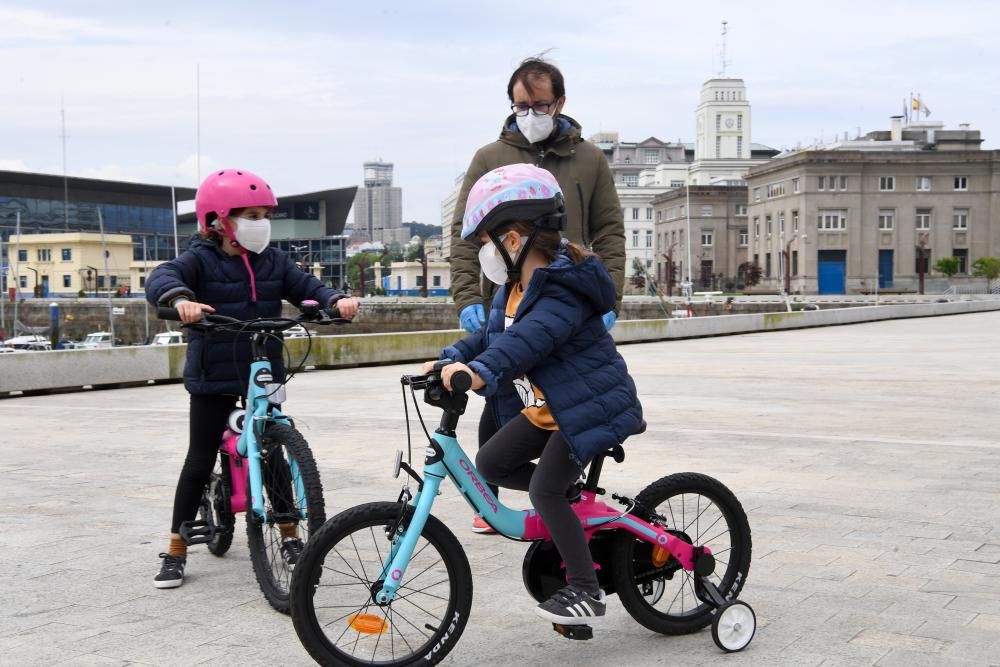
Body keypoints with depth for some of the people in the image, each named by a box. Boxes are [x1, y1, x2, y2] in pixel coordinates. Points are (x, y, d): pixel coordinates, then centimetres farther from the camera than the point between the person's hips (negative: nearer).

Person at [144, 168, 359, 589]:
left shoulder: (273, 261, 4)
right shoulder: (200, 261, -9)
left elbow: (306, 287, -3)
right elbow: (161, 278, -26)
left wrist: (336, 300, -25)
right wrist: (181, 299, -49)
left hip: (264, 376, 3)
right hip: (212, 380, -3)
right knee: (199, 463, 2)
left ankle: (290, 538, 23)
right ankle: (176, 552, 12)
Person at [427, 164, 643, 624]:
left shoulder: (562, 291, -26)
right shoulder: (517, 287, 5)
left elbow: (531, 337, -44)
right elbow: (493, 335, 15)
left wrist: (481, 371, -58)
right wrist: (452, 359, -1)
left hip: (590, 406, -10)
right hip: (546, 407, 10)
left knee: (545, 489, -14)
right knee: (491, 463, 6)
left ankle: (586, 591, -2)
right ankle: (569, 496, 21)